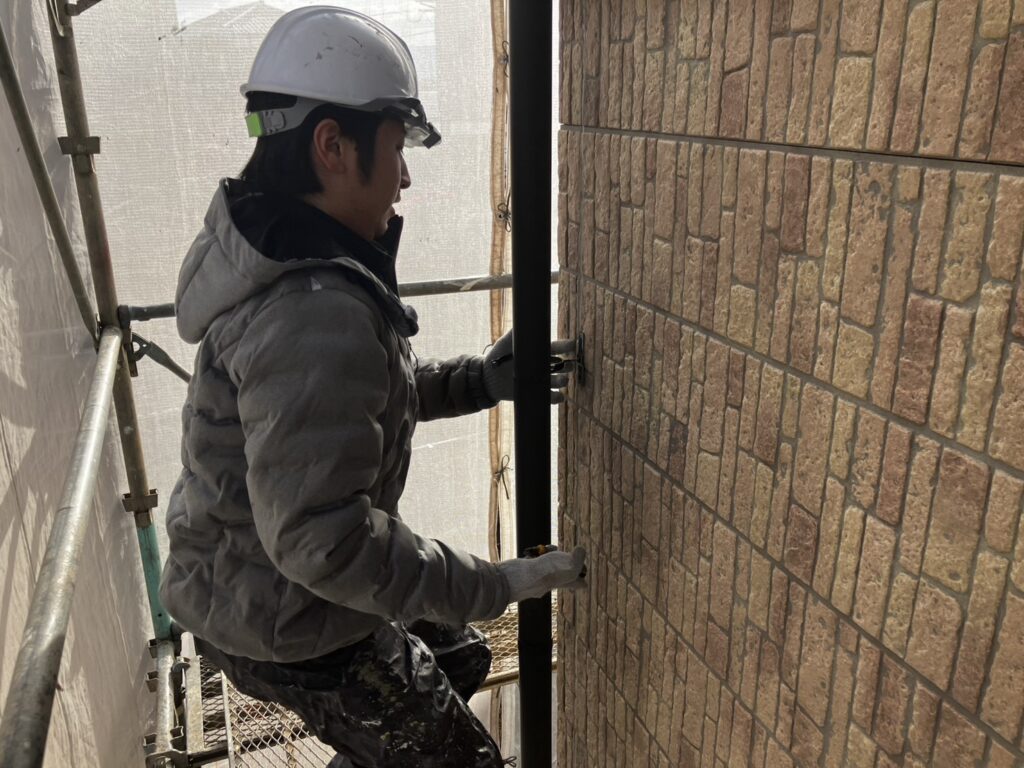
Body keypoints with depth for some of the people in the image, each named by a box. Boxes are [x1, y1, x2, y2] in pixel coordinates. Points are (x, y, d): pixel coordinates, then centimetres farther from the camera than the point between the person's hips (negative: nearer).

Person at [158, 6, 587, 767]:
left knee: (460, 657, 25)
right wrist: (493, 584, -26)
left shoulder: (286, 256, 1)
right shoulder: (314, 312, -33)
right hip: (285, 621, -9)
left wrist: (477, 380, 1)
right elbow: (321, 536, -34)